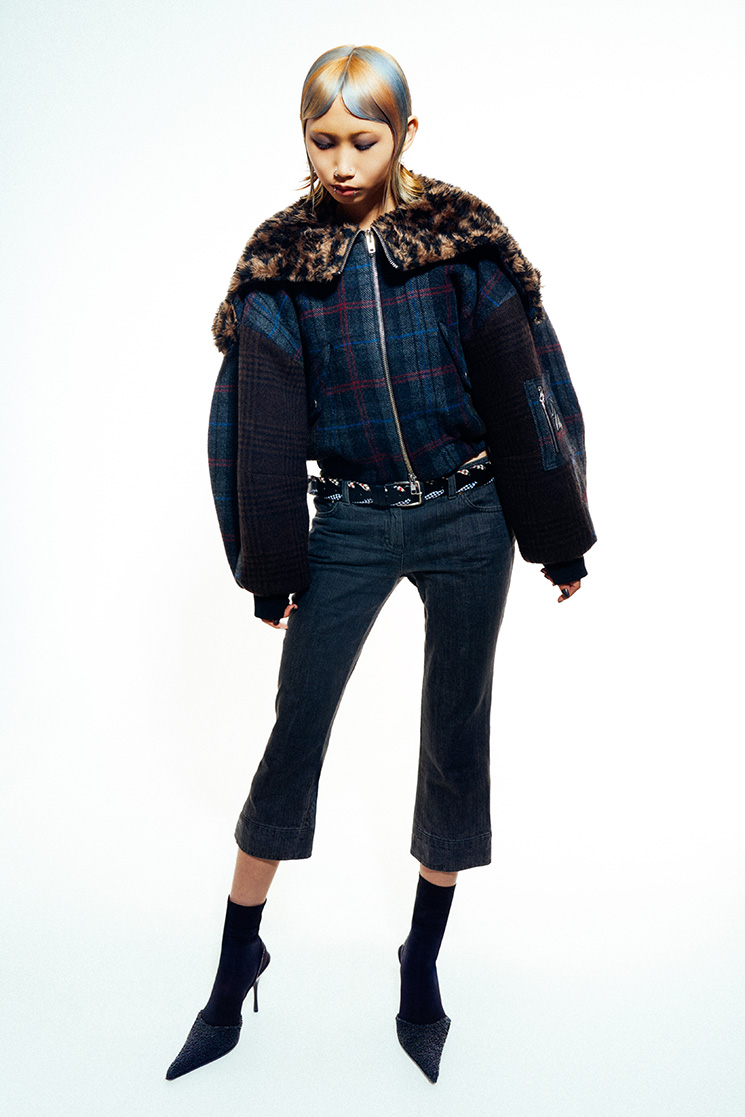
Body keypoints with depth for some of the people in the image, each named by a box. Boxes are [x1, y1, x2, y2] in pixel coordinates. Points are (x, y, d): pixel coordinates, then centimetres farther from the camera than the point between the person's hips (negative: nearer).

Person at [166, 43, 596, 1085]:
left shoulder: (466, 239, -3)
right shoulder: (280, 260, -1)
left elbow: (527, 388, -1)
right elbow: (261, 426, 1)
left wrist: (556, 534, 0)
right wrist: (269, 565, 1)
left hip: (469, 520, 0)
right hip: (350, 524, 1)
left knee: (455, 736, 8)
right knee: (294, 734, 3)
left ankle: (424, 962, 30)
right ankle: (237, 965, 23)